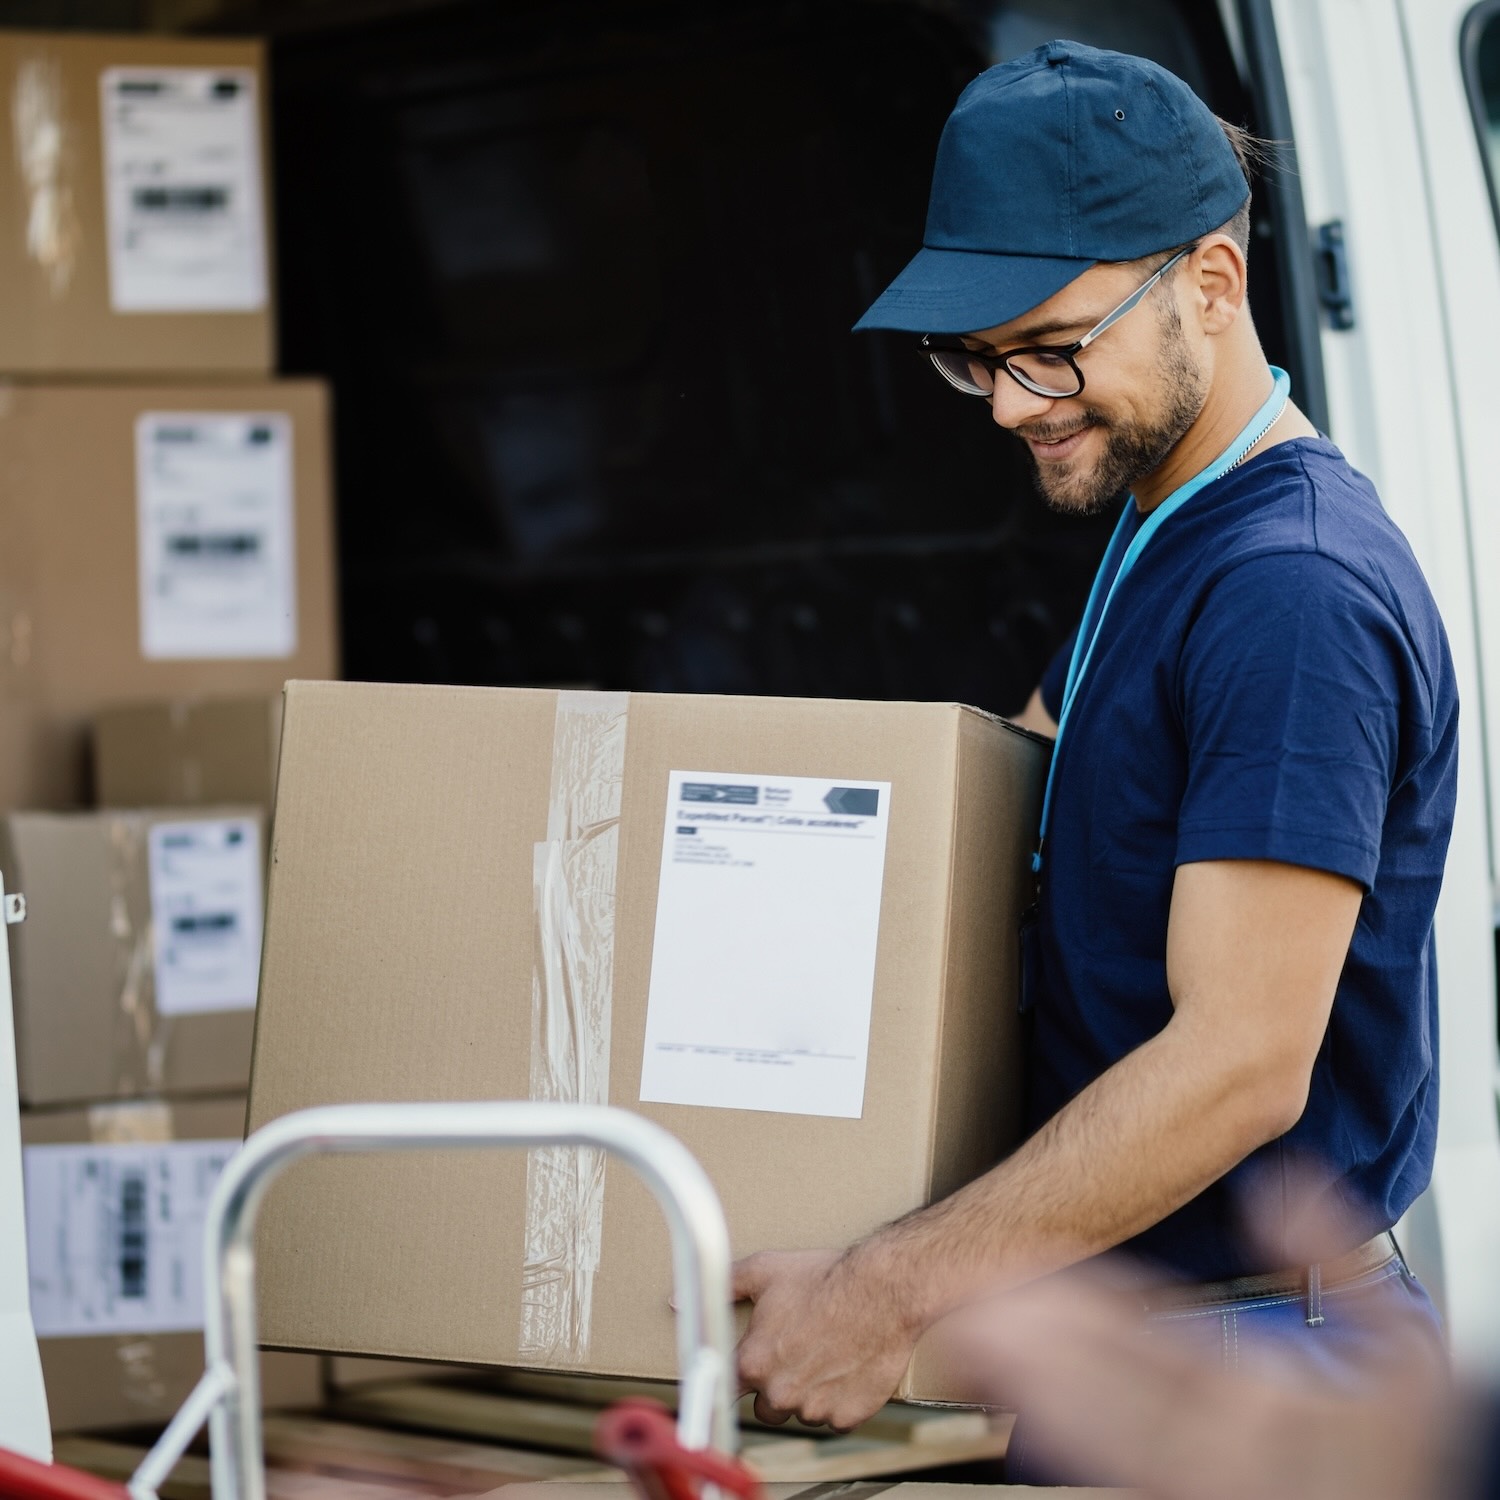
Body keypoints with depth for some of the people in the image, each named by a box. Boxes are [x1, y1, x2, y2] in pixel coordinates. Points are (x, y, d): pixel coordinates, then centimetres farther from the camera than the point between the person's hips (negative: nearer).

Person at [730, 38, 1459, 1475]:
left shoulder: (1295, 592, -20)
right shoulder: (1154, 535, 13)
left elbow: (1242, 1063, -26)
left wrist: (889, 1291, -25)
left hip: (1249, 1354, -9)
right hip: (1115, 1335, 9)